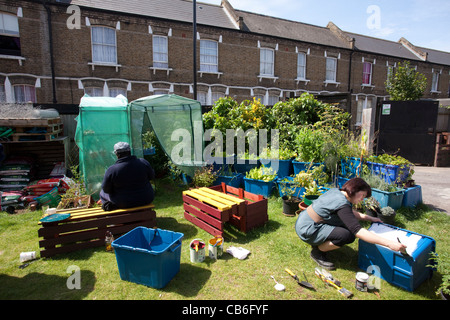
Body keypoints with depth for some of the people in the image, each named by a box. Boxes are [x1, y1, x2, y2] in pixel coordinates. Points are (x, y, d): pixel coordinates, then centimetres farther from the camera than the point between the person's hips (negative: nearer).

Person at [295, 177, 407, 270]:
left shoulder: (336, 191, 5)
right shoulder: (342, 204, -24)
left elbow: (350, 212, 23)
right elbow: (358, 231, -30)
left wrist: (369, 218, 18)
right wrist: (389, 243, -30)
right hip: (308, 231, -10)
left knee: (347, 224, 7)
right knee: (347, 235, -21)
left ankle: (318, 243, 15)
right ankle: (317, 252, -1)